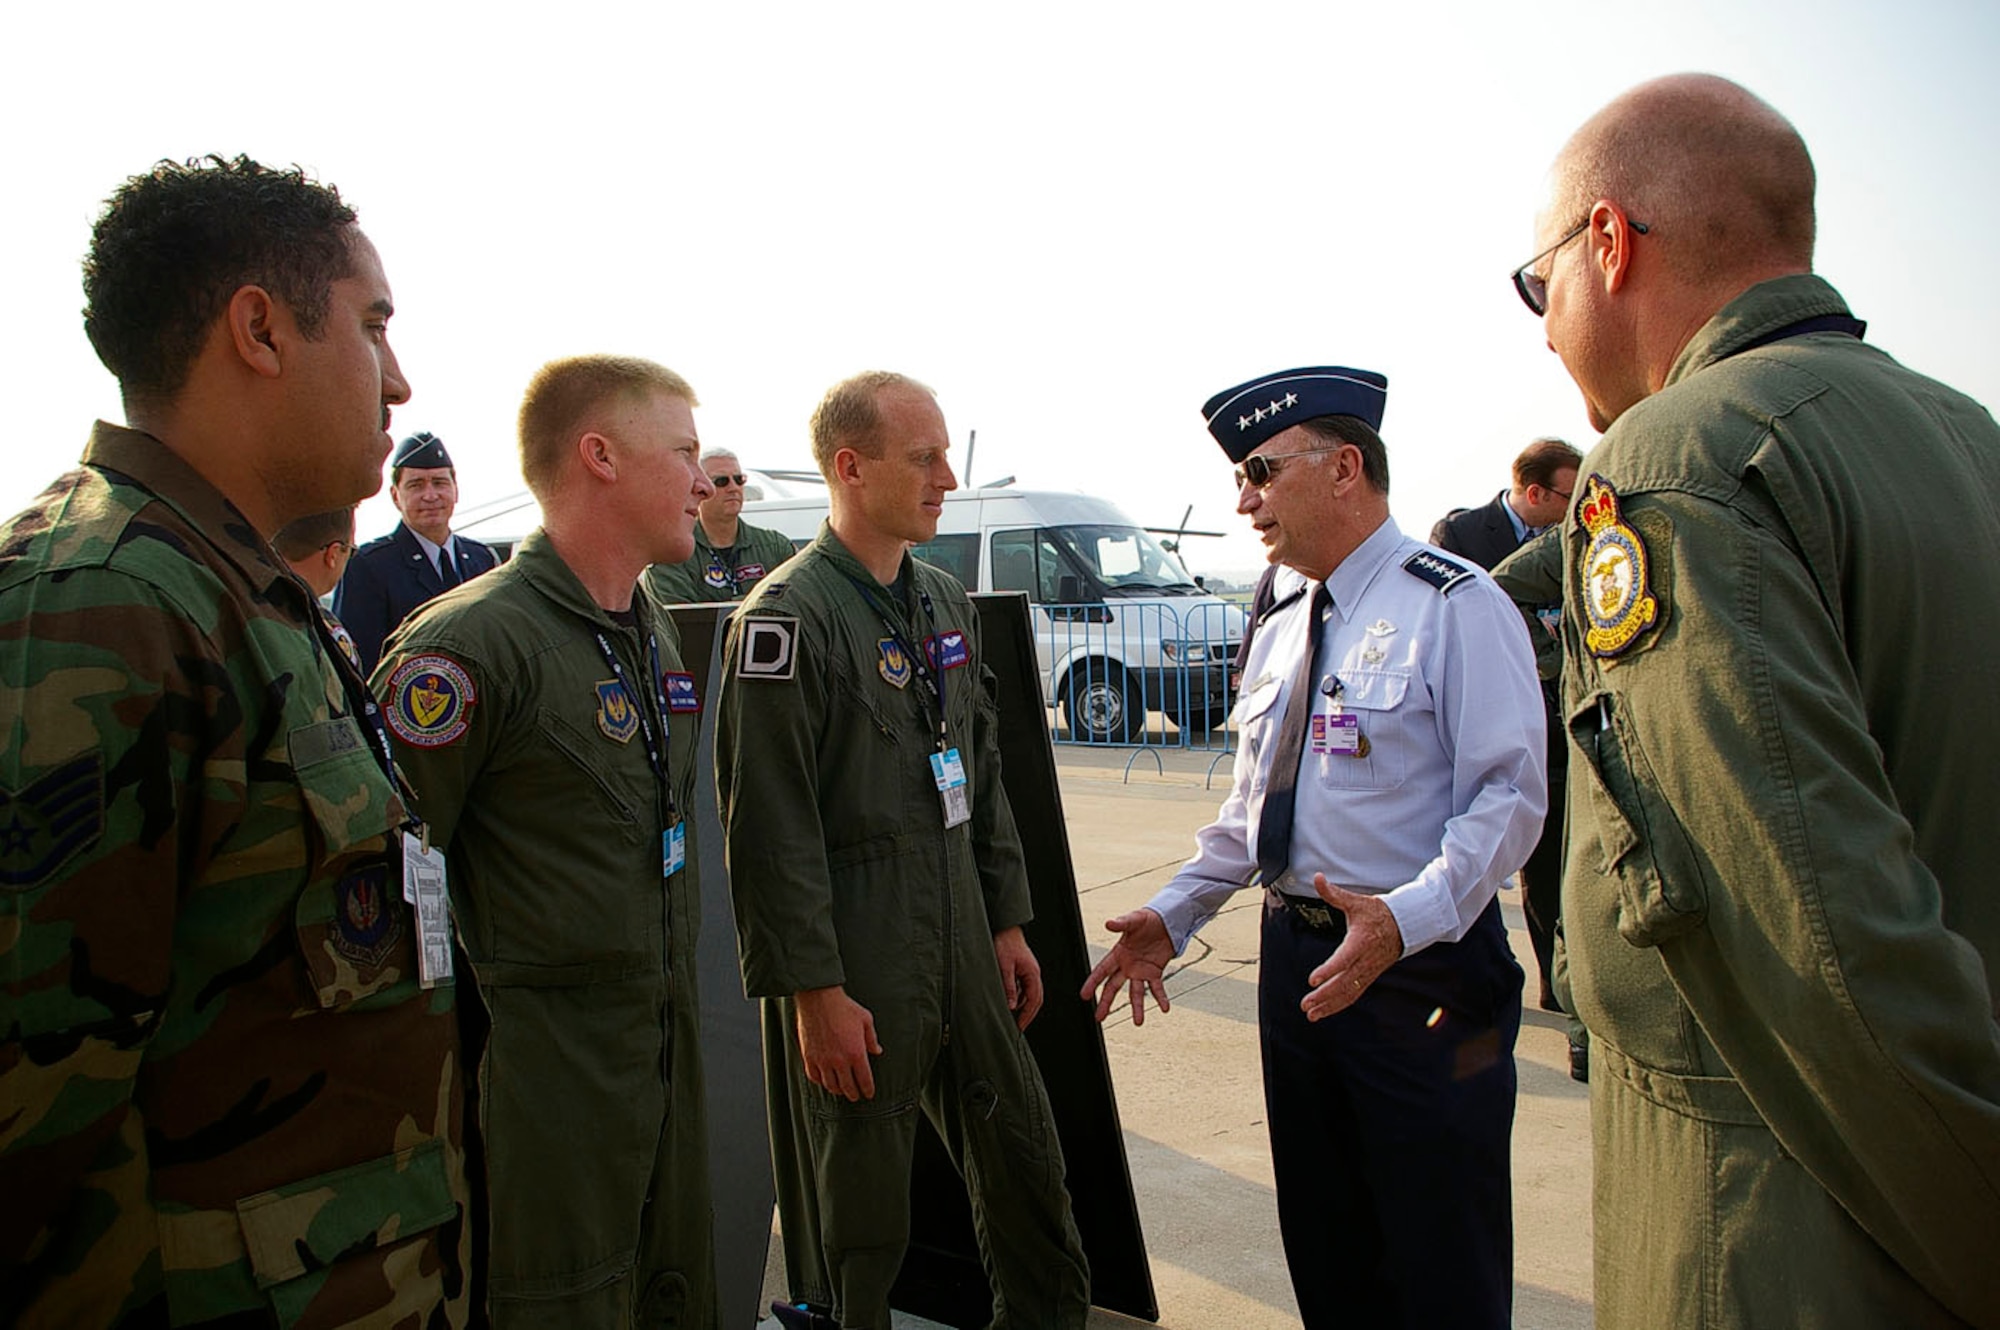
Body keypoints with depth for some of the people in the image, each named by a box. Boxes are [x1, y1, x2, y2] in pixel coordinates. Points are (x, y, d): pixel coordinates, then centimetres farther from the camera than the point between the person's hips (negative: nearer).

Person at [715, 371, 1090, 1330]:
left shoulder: (945, 601, 10)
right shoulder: (787, 616, -14)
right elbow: (770, 825, -16)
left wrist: (1007, 921, 13)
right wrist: (813, 991, -16)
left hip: (962, 947, 7)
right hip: (855, 967, -7)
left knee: (1025, 1162, 17)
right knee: (861, 1215, 8)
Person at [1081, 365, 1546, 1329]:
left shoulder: (1455, 607, -12)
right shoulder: (1278, 631, 12)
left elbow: (1507, 797, -18)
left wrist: (1405, 918, -32)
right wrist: (1174, 914, 7)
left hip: (1423, 969, -7)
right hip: (1294, 958, 7)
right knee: (1324, 1248, 19)